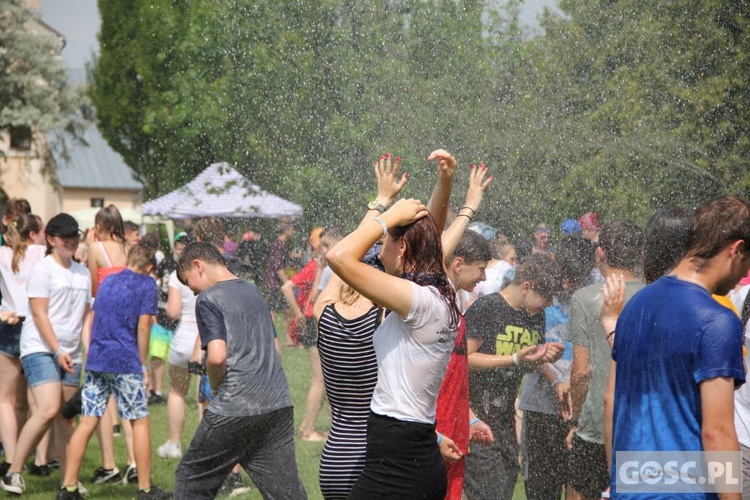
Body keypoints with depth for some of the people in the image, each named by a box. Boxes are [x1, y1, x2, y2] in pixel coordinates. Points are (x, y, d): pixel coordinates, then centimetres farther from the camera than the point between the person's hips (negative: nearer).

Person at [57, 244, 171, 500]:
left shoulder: (108, 281, 17)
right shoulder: (146, 284, -1)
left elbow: (94, 320, 18)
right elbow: (143, 327, -6)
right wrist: (143, 365, 1)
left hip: (96, 359, 6)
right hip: (125, 362, -6)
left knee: (87, 422, 4)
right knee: (140, 421, 5)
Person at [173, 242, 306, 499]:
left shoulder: (208, 299, -6)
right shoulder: (253, 291, 18)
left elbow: (217, 356, -19)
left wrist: (215, 386, 1)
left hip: (234, 409, -7)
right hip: (279, 405, 7)